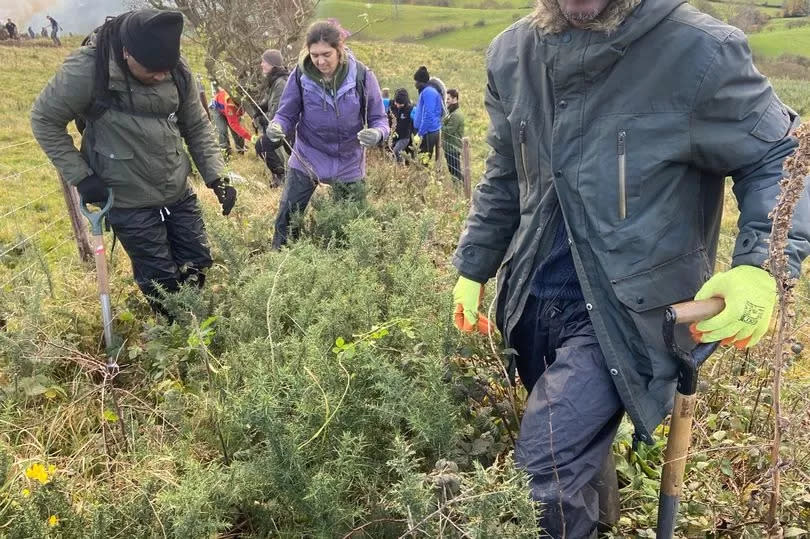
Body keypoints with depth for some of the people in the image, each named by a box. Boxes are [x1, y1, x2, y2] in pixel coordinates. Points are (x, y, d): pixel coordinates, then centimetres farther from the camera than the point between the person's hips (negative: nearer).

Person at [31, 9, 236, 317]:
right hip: (130, 203, -4)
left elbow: (197, 127, 5)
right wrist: (80, 176, -11)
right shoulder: (86, 71, -21)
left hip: (179, 193, 4)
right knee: (161, 280, 4)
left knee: (197, 263, 14)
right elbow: (44, 120, -7)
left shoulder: (177, 70, -8)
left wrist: (216, 176, -4)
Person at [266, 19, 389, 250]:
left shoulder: (362, 76, -15)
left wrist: (376, 133, -33)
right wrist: (277, 127, -29)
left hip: (348, 164, 0)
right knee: (286, 222, 2)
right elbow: (287, 114, -5)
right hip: (306, 159, 0)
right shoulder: (301, 75, -13)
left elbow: (379, 119, -8)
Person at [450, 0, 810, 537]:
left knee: (543, 479, -14)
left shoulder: (698, 52, -18)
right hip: (533, 300, 6)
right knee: (582, 452, 23)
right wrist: (473, 267, 14)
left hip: (628, 312, -5)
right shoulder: (512, 53, 1)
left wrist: (764, 265, -24)